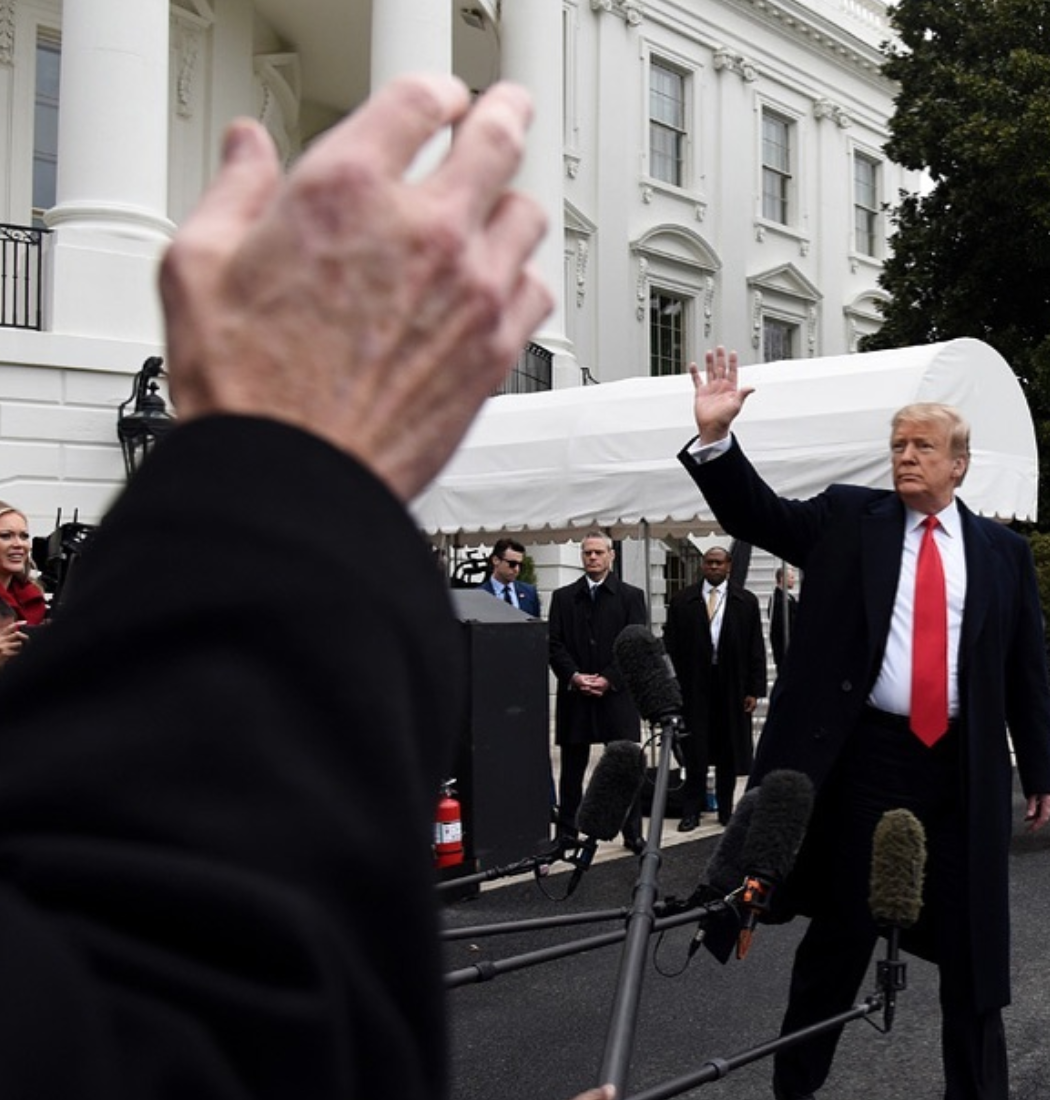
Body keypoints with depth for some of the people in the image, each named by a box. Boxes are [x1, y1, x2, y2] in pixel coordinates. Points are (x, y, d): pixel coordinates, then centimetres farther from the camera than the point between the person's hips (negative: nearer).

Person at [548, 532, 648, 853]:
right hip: (574, 695, 2)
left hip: (617, 694, -2)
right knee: (572, 769, 7)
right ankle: (566, 834, 14)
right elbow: (555, 645, 4)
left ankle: (633, 833, 10)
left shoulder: (631, 596, 5)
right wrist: (574, 676, -11)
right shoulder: (563, 597, 10)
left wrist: (608, 679, -12)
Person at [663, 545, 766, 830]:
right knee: (694, 752, 1)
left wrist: (754, 689, -3)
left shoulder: (746, 601, 4)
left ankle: (725, 809, 18)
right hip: (694, 686, 0)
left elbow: (756, 649, 2)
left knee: (728, 752, 7)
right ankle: (691, 811, 8)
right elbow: (670, 646, 4)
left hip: (732, 687, 0)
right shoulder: (682, 601, 5)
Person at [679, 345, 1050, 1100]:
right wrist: (716, 436, -19)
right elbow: (756, 513, -4)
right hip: (867, 756, -1)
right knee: (839, 933, 10)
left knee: (972, 944, 12)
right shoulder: (848, 519, 4)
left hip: (964, 767, 1)